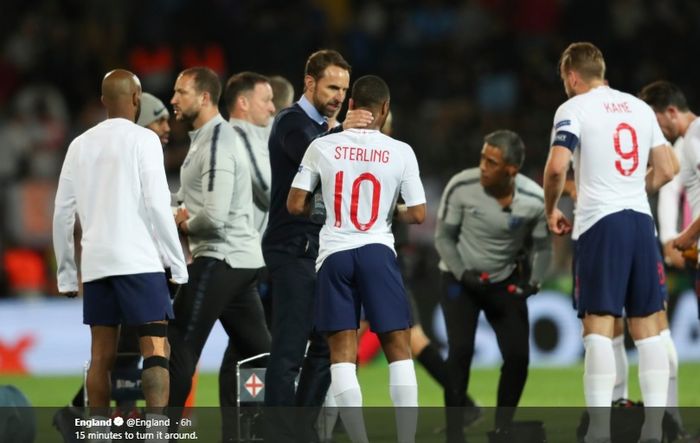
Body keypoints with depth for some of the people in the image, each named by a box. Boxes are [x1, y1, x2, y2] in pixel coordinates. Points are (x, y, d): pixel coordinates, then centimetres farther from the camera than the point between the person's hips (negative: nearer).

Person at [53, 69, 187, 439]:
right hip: (139, 260, -5)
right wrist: (177, 264, -3)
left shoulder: (80, 145, 12)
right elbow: (157, 205, -9)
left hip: (95, 264, 5)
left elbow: (62, 212, 11)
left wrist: (66, 273, 18)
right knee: (156, 349, -6)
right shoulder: (142, 139, -3)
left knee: (102, 355, 8)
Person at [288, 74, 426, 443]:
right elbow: (418, 215, -2)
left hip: (334, 254, 1)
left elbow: (295, 206, 2)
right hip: (377, 252, -1)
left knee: (342, 354, 4)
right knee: (398, 348, 6)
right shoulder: (400, 153, -2)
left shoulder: (322, 147, 0)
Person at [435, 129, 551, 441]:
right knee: (460, 351, -18)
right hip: (460, 278, -2)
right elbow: (444, 236, -9)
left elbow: (541, 246, -1)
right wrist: (463, 274, -22)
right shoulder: (461, 187, -23)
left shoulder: (534, 200, -18)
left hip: (505, 282, 2)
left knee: (518, 356, -6)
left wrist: (533, 281, -19)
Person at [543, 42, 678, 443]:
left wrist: (551, 210, 1)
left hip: (600, 223, -5)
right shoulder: (640, 108, 15)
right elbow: (668, 169, 15)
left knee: (599, 325, -7)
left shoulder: (574, 109, -2)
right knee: (646, 326, 7)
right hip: (641, 220, 5)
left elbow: (557, 167, -15)